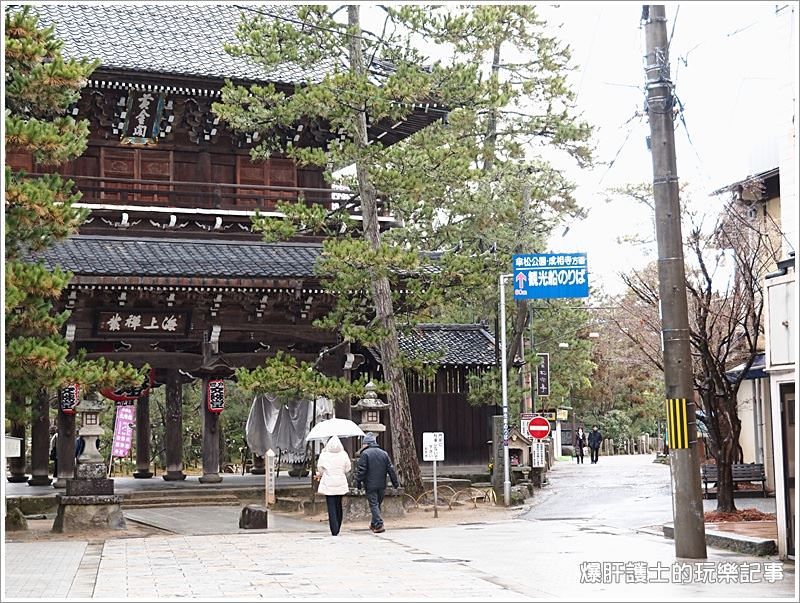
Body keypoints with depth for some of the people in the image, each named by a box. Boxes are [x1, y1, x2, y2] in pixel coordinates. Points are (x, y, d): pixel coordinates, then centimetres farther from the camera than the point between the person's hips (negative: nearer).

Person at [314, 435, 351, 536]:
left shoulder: (324, 455, -9)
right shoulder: (343, 455, -5)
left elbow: (320, 468, 1)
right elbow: (348, 469, 3)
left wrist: (319, 475, 23)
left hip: (328, 485, -2)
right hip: (340, 484, 2)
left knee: (331, 507, 0)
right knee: (338, 506, 15)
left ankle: (334, 530, -8)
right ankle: (337, 529, 23)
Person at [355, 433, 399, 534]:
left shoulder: (365, 453, -9)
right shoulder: (384, 453, 9)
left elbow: (361, 470, -12)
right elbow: (391, 469, 10)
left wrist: (358, 483, -4)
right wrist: (395, 483, 14)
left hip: (370, 485, -5)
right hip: (382, 485, 6)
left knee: (374, 504, -4)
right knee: (378, 504, 17)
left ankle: (379, 525, -14)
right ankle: (374, 524, 27)